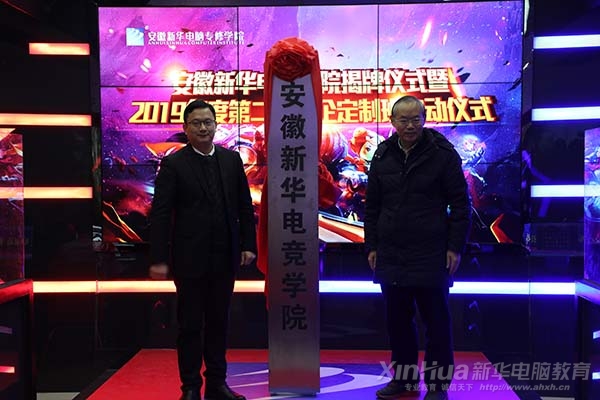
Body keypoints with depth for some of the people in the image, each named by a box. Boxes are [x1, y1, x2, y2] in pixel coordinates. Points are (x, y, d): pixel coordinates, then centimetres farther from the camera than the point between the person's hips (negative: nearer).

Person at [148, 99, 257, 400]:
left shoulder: (232, 159, 7)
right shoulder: (173, 164, -5)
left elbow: (244, 206, 9)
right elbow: (160, 214, -9)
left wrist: (248, 245, 3)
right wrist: (159, 259, -14)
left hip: (225, 258, 4)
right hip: (190, 259, -4)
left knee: (218, 322, 13)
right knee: (190, 325, 6)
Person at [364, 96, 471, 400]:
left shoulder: (442, 153, -5)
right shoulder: (383, 155, 8)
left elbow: (460, 203, -4)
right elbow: (372, 206, 13)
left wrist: (455, 247, -8)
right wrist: (372, 245, 9)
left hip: (431, 256, -4)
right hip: (391, 256, 5)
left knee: (436, 320, 5)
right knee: (397, 318, 12)